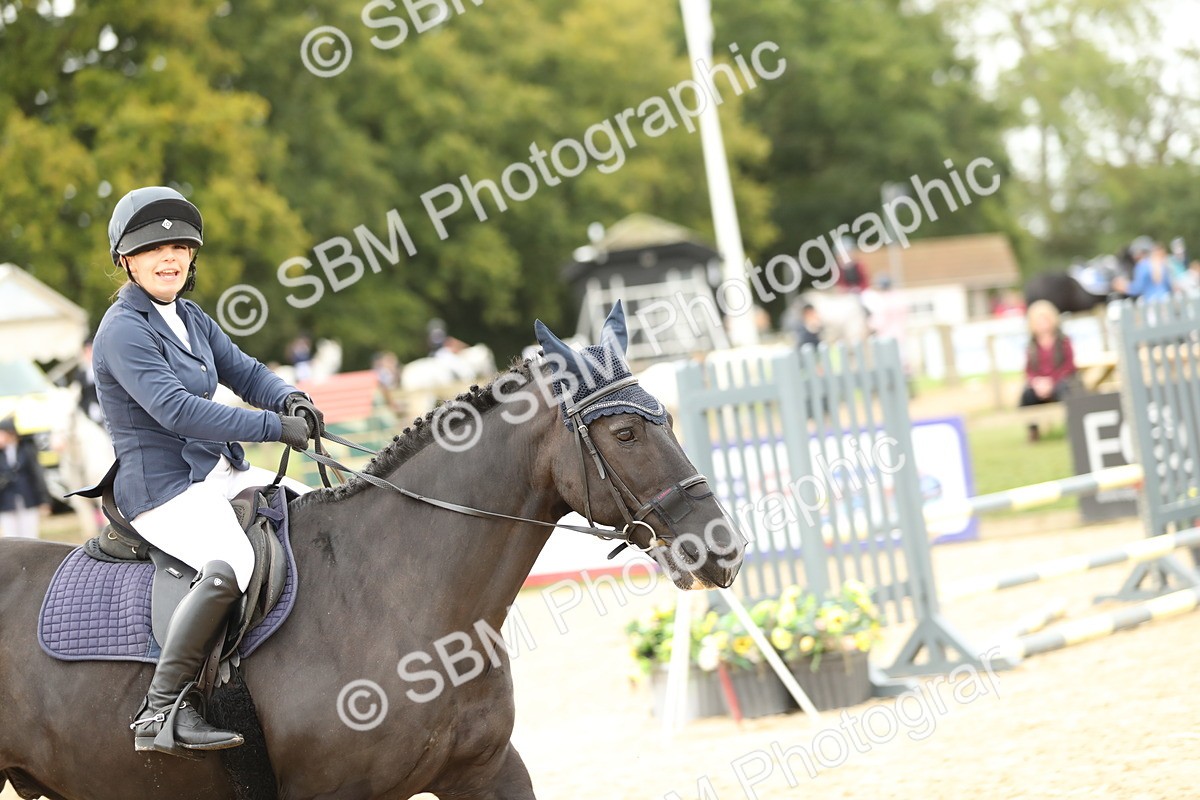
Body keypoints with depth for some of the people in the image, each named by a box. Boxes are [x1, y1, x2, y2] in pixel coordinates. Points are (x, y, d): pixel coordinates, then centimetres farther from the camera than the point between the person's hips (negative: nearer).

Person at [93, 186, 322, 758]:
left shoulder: (189, 318, 13)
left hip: (221, 474, 10)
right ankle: (160, 711, -31)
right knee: (231, 565, -36)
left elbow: (243, 372, 12)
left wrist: (289, 399, -11)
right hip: (163, 491, -10)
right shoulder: (124, 330, -14)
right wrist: (272, 426, -26)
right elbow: (175, 409, -25)